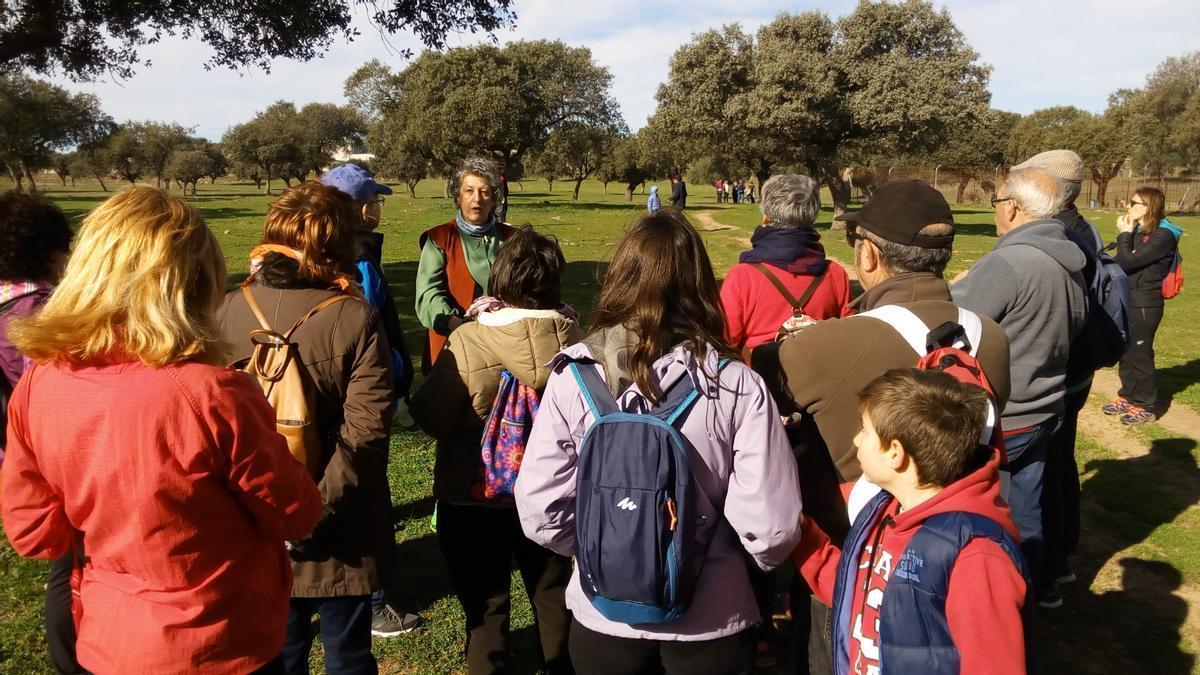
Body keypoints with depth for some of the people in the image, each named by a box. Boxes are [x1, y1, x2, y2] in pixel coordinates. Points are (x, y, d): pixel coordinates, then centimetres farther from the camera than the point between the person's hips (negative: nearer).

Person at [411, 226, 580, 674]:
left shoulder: (467, 341, -23)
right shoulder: (570, 337, -13)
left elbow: (433, 419, -18)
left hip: (474, 495, -3)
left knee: (484, 599, 17)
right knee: (554, 591, 24)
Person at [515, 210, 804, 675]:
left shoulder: (573, 376, -16)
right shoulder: (737, 386, -18)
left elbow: (539, 508, -13)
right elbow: (772, 525, -18)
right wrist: (761, 556, 5)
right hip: (711, 619, 0)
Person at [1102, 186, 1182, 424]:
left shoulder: (1163, 236, -17)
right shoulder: (1138, 231, 10)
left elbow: (1127, 262, -23)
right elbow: (1119, 262, 5)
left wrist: (1124, 234, -12)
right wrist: (1126, 234, -7)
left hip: (1145, 304, -8)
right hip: (1128, 301, 8)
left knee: (1140, 354, 0)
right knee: (1125, 352, 16)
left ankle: (1145, 406, 12)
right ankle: (1127, 396, 29)